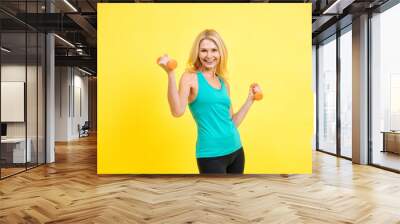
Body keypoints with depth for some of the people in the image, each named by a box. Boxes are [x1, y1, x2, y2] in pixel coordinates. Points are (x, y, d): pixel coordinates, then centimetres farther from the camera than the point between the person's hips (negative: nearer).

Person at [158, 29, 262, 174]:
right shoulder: (191, 77, -6)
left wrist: (250, 99, 9)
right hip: (211, 154, -6)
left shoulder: (223, 82, 10)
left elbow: (232, 123, 13)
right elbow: (177, 111, -24)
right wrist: (170, 74, -28)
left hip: (236, 150, 6)